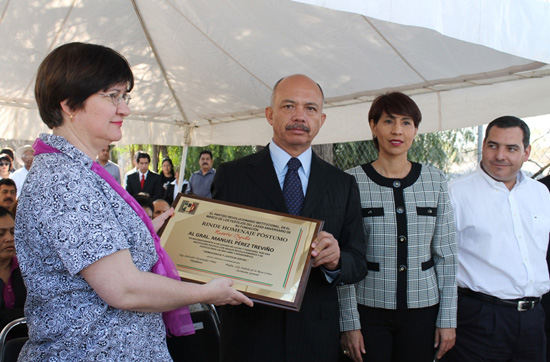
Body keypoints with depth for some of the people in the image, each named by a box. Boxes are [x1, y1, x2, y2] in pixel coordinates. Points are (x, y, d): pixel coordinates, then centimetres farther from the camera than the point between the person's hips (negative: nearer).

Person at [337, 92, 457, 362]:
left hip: (422, 309, 3)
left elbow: (445, 253, 4)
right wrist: (349, 322, -8)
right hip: (369, 309, -2)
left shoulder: (435, 180, 2)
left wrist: (447, 318, 2)